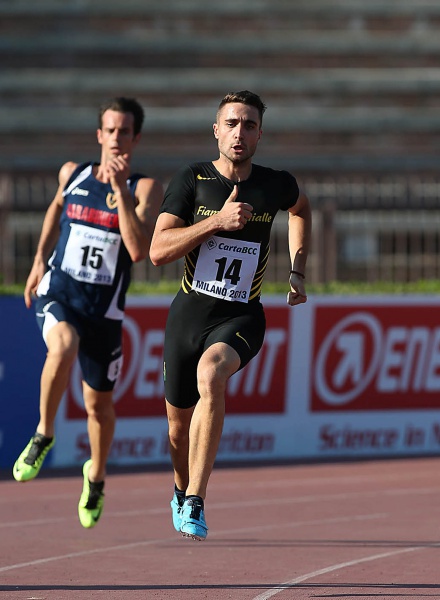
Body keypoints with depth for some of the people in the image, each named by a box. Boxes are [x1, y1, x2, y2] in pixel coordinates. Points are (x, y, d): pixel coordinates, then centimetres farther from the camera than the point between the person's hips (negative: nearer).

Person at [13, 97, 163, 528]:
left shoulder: (145, 189, -6)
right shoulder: (72, 174, 3)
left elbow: (138, 250, -21)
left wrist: (120, 189, -23)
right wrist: (39, 260, 20)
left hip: (104, 307, 0)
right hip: (57, 293, 0)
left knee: (99, 402, 11)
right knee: (64, 346, -35)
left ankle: (95, 476, 39)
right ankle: (43, 436, -15)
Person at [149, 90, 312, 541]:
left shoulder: (277, 185, 0)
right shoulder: (191, 180, -6)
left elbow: (300, 209, 26)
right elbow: (158, 251, -14)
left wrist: (297, 273, 18)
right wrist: (218, 220, -22)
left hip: (241, 317, -1)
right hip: (189, 312, 1)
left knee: (210, 374, -34)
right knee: (179, 423, 12)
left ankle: (195, 503, -32)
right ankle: (182, 488, 48)